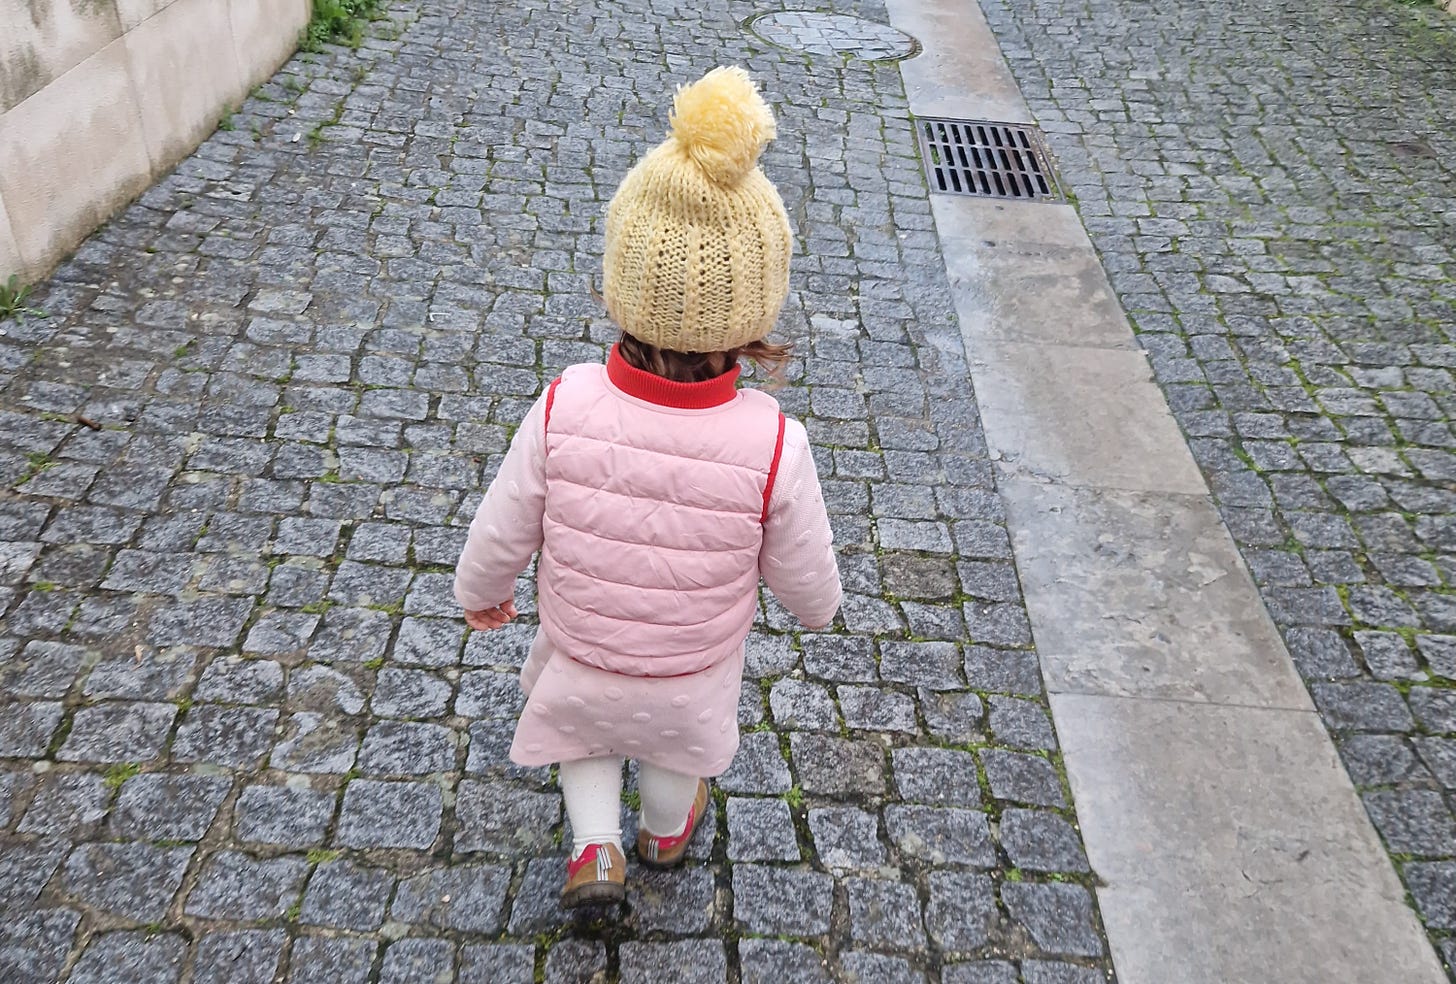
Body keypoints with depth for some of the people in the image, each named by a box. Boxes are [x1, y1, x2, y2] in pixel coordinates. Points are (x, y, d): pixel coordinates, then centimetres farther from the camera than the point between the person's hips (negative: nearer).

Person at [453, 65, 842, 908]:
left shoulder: (561, 411, -32)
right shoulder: (774, 445, -33)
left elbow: (503, 534, -17)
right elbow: (803, 575, -17)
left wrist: (480, 591, 7)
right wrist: (820, 605, 8)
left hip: (582, 654, 0)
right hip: (696, 669, 1)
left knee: (584, 719, 36)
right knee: (679, 741, 34)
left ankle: (596, 847, 30)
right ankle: (666, 831, 60)